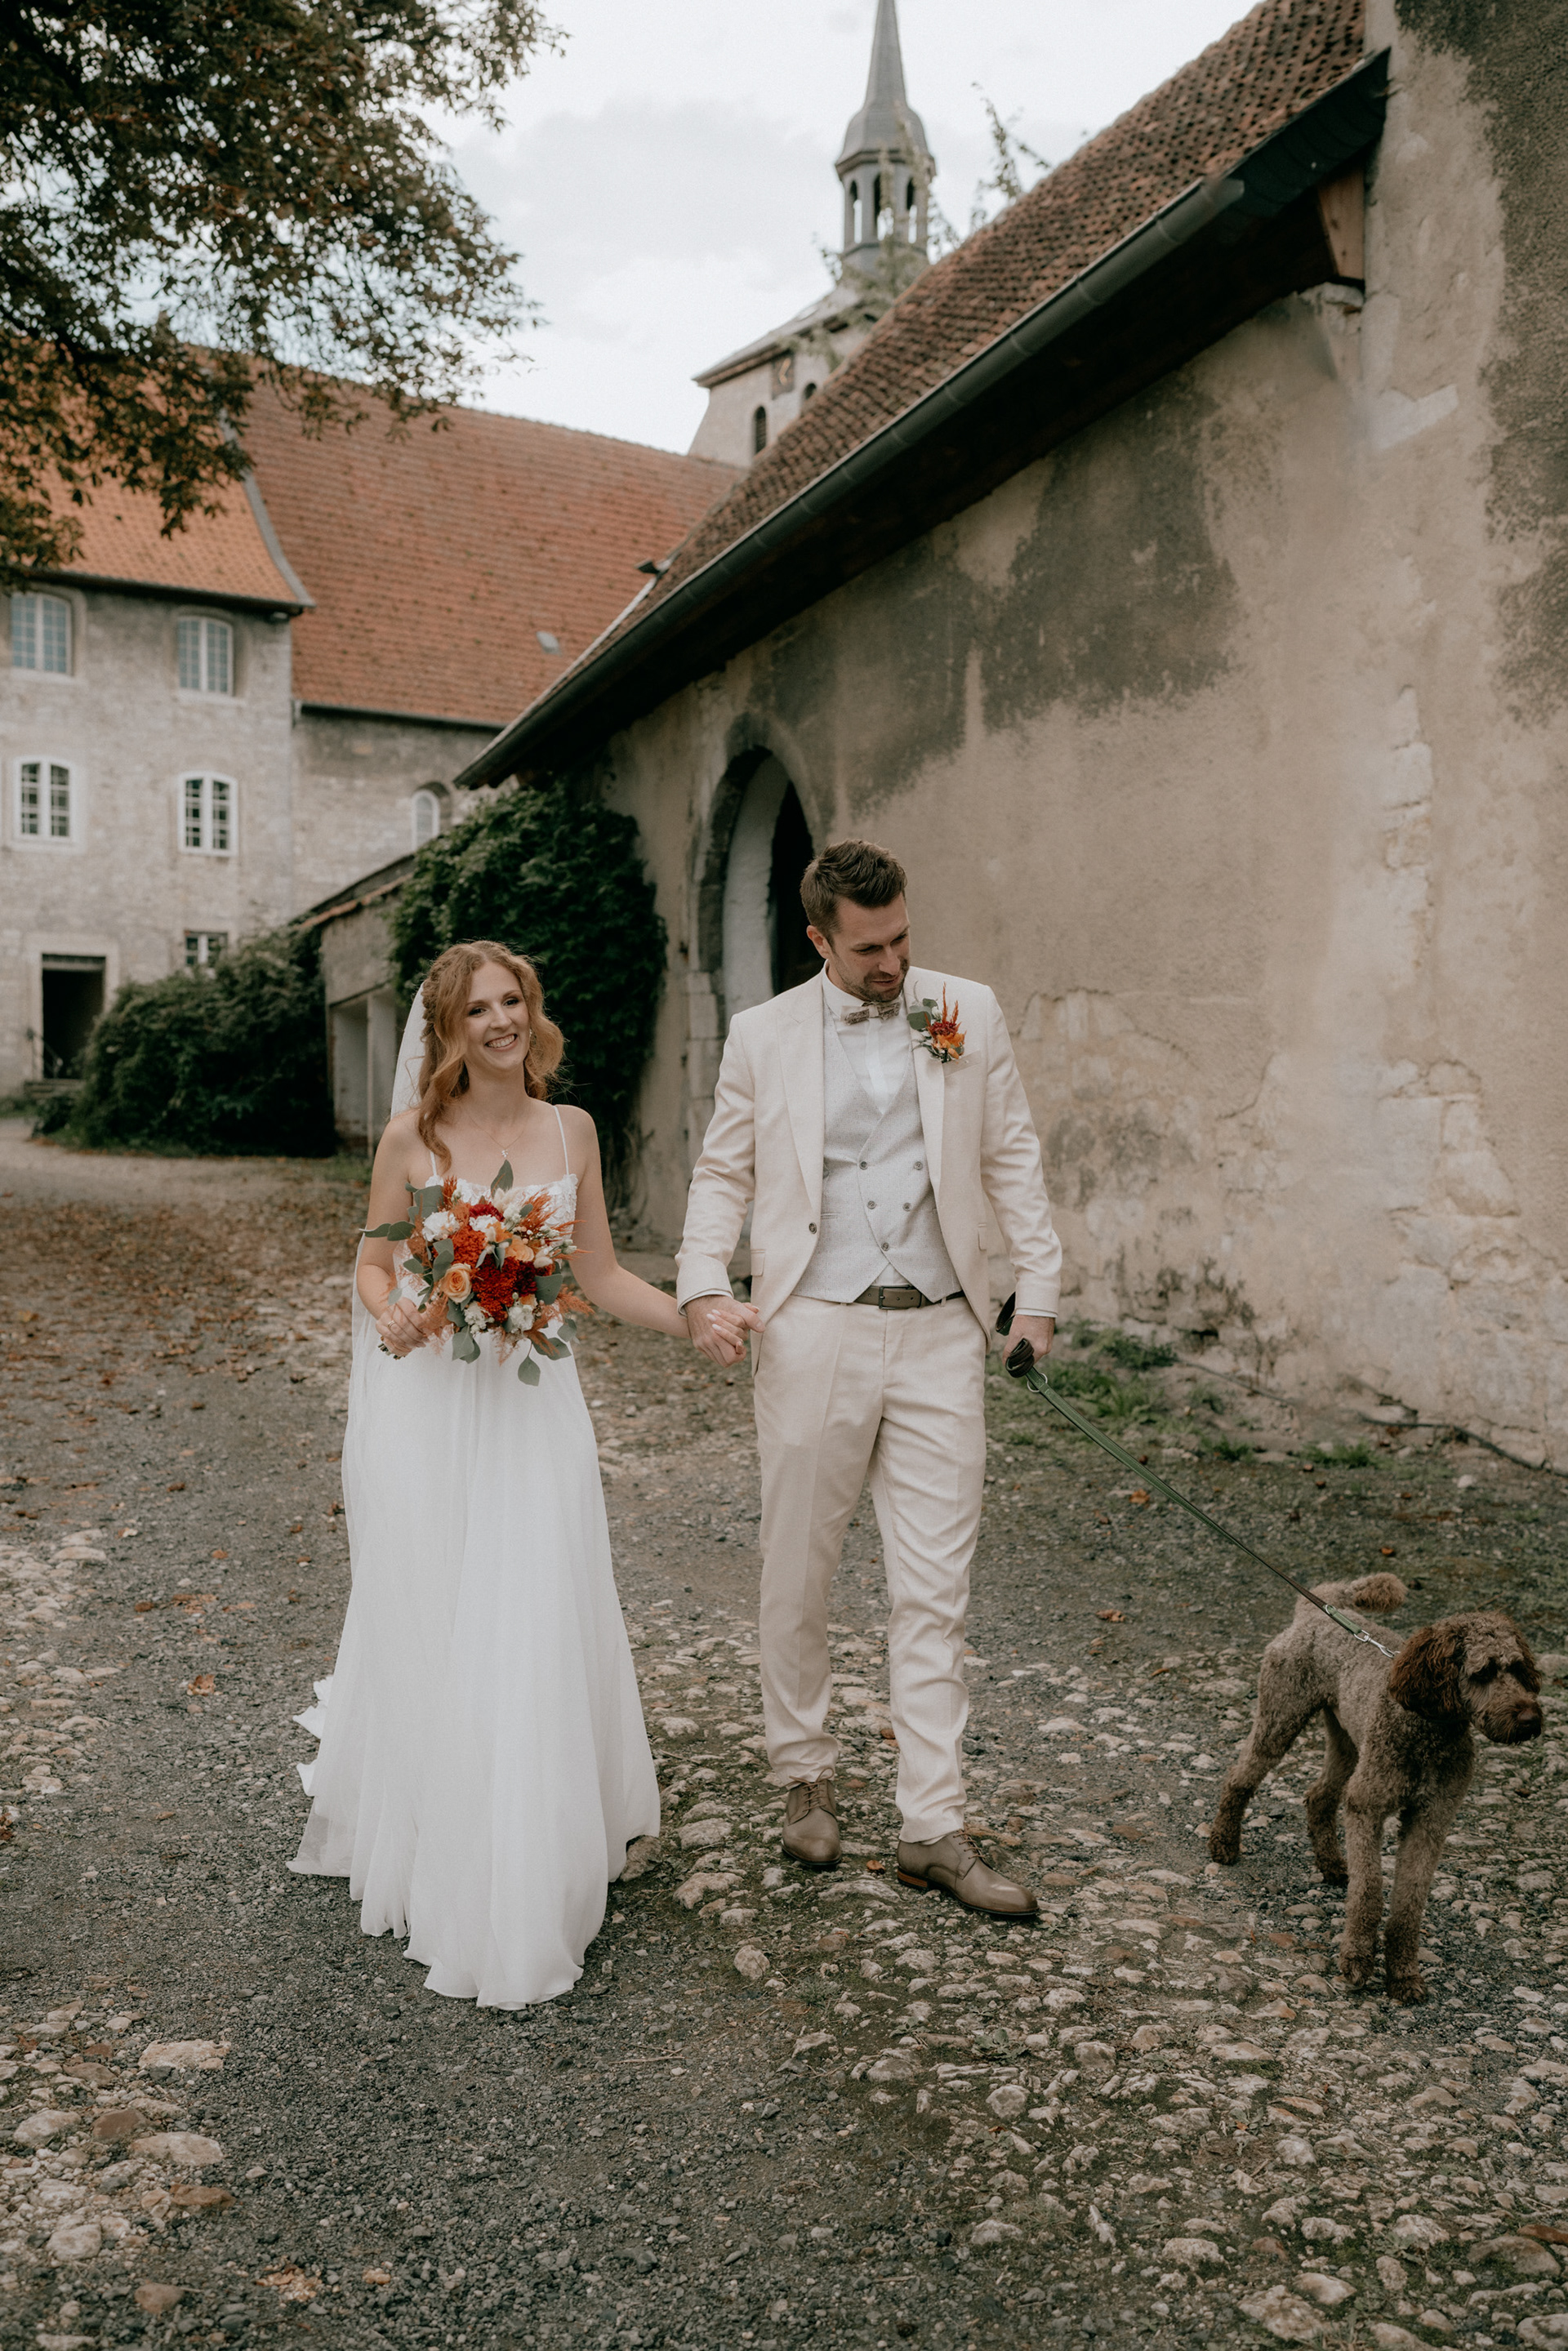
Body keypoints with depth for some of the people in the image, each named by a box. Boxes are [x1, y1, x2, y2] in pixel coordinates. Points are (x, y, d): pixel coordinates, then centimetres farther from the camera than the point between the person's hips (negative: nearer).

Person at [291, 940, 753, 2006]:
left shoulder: (571, 1130, 4)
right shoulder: (414, 1136, -3)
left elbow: (602, 1276, 9)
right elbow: (372, 1267, 4)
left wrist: (699, 1320, -1)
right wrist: (389, 1316, -17)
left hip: (535, 1408, 2)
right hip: (429, 1407, -2)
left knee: (535, 1634, 4)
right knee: (428, 1634, 7)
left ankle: (529, 1871, 23)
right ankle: (430, 1857, 27)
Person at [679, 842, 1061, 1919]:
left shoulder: (969, 1013, 7)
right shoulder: (764, 1035, 5)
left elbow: (1012, 1157, 10)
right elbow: (723, 1173, 9)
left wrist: (1040, 1285, 4)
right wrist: (705, 1284, -6)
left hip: (940, 1335, 1)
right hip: (814, 1333, 0)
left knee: (936, 1590, 3)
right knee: (799, 1577, 10)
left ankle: (936, 1828, 13)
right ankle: (808, 1777, 31)